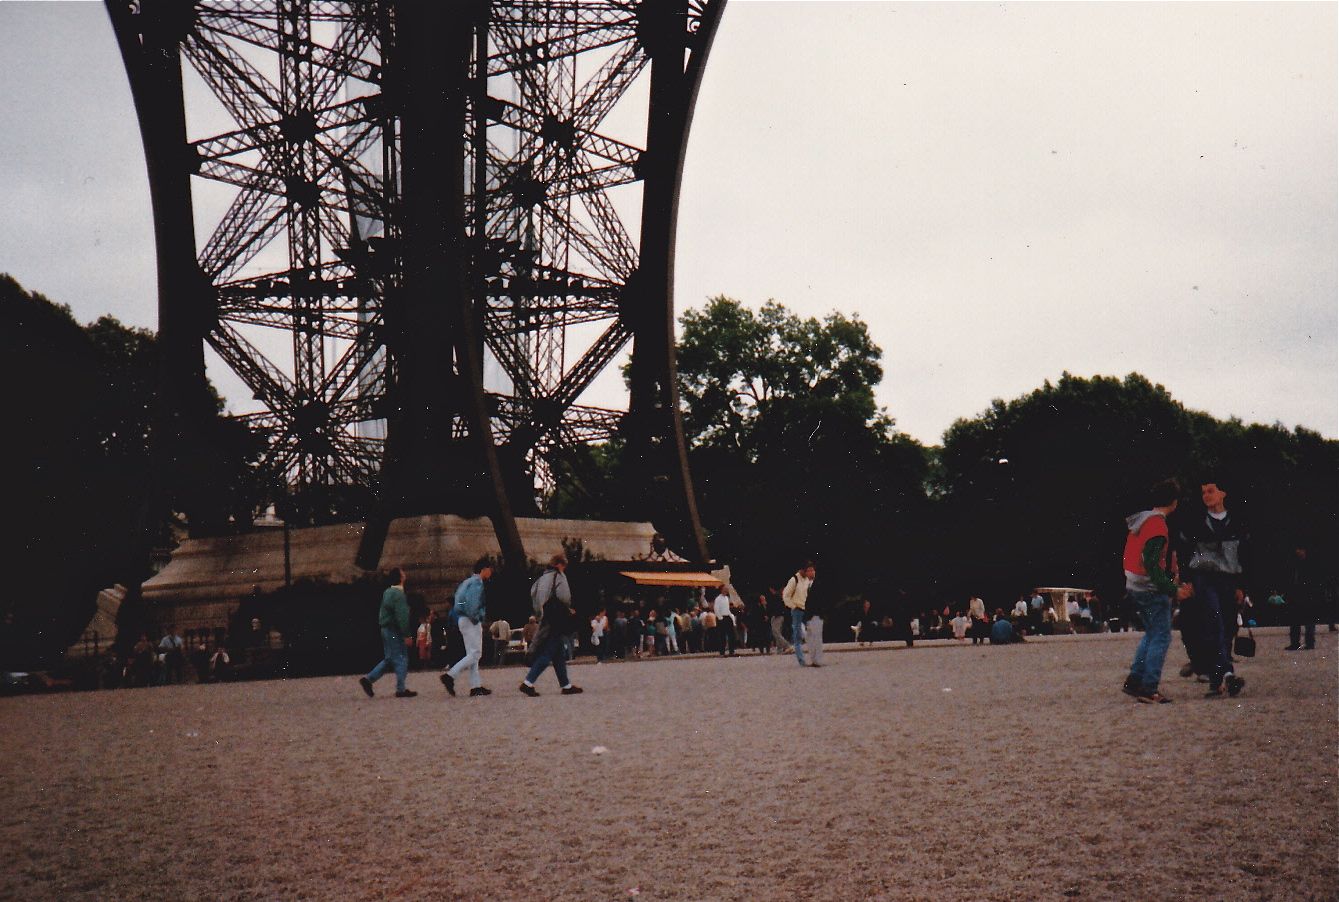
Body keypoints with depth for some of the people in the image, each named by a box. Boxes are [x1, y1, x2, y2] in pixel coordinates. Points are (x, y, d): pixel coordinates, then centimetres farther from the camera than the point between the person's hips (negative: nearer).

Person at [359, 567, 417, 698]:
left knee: (389, 659, 15)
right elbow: (401, 616, -21)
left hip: (386, 629, 9)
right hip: (395, 632, -9)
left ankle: (368, 679, 10)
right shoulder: (399, 594, -16)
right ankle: (401, 689, 0)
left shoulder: (387, 592, 14)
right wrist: (406, 635, -19)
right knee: (401, 659, -3)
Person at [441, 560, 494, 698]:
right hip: (470, 621, -10)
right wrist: (475, 618, -15)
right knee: (475, 654, -10)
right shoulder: (476, 583, -11)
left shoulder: (467, 582, 20)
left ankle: (476, 686, 8)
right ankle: (450, 676, -17)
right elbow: (471, 602, -25)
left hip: (462, 620, 10)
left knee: (472, 654, 9)